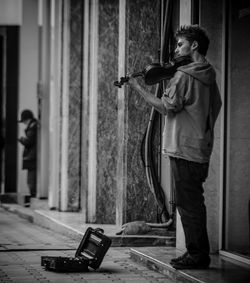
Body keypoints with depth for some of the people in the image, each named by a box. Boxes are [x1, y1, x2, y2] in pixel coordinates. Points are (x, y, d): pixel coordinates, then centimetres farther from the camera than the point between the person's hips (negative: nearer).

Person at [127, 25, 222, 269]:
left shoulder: (183, 76, -13)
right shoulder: (209, 76, 14)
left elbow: (167, 107, -15)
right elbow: (215, 106, 20)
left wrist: (138, 88, -8)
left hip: (184, 148, -9)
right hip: (202, 148, 9)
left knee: (187, 203, -4)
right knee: (194, 202, 14)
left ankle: (197, 255, -2)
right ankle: (200, 253, 18)